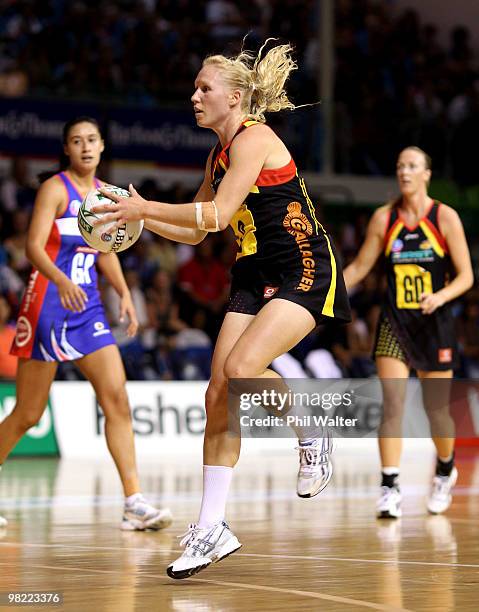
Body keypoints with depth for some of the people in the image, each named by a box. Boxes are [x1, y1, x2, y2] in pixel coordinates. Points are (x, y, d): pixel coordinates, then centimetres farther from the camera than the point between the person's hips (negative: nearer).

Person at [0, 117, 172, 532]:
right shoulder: (55, 188, -8)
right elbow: (34, 245, -19)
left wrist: (124, 294, 10)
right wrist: (62, 281, -36)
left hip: (88, 308, 6)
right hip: (48, 305, -6)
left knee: (117, 400, -8)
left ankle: (134, 504, -11)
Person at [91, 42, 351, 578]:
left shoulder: (254, 139, -13)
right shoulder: (219, 154, 14)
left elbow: (218, 214, -23)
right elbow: (195, 231, 22)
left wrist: (146, 207, -19)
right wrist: (138, 218, 8)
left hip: (304, 272, -9)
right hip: (254, 277, 9)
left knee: (240, 368, -29)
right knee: (218, 395, -3)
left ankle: (312, 437, -1)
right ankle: (212, 529, 2)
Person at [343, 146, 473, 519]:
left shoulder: (445, 217, -6)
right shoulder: (384, 218, 1)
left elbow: (466, 276, -5)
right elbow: (359, 268, 10)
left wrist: (441, 296, -24)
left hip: (435, 324, -1)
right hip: (394, 323, 1)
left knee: (436, 409, 8)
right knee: (392, 403, -13)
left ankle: (446, 471, 36)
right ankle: (390, 489, -15)